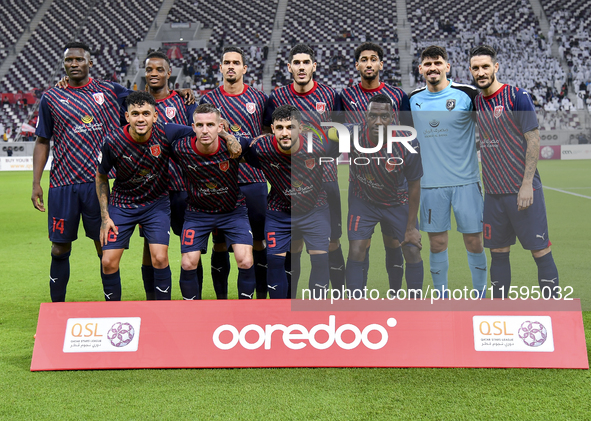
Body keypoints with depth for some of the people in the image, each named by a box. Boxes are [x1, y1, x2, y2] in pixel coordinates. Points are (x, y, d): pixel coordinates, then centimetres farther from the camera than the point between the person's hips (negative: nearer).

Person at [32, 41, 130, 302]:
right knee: (60, 248, 6)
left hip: (97, 182, 0)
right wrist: (36, 184, 4)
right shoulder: (51, 98, 8)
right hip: (62, 185, 0)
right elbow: (42, 142, 10)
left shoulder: (108, 91, 7)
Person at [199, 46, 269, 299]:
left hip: (254, 180, 1)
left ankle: (262, 297, 15)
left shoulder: (258, 98, 8)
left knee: (259, 240, 3)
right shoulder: (209, 99, 5)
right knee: (220, 243, 4)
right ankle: (221, 298, 16)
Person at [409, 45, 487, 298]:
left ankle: (481, 293, 19)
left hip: (465, 181, -2)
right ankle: (441, 294, 22)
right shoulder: (413, 99, 7)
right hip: (430, 183, 2)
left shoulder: (467, 94, -4)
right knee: (437, 242, 7)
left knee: (474, 240, 2)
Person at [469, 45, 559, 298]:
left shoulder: (517, 97, -7)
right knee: (498, 253, 10)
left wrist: (527, 184, -15)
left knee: (540, 252, -2)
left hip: (523, 191, -5)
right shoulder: (475, 102, 9)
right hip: (493, 192, 5)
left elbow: (534, 141, -9)